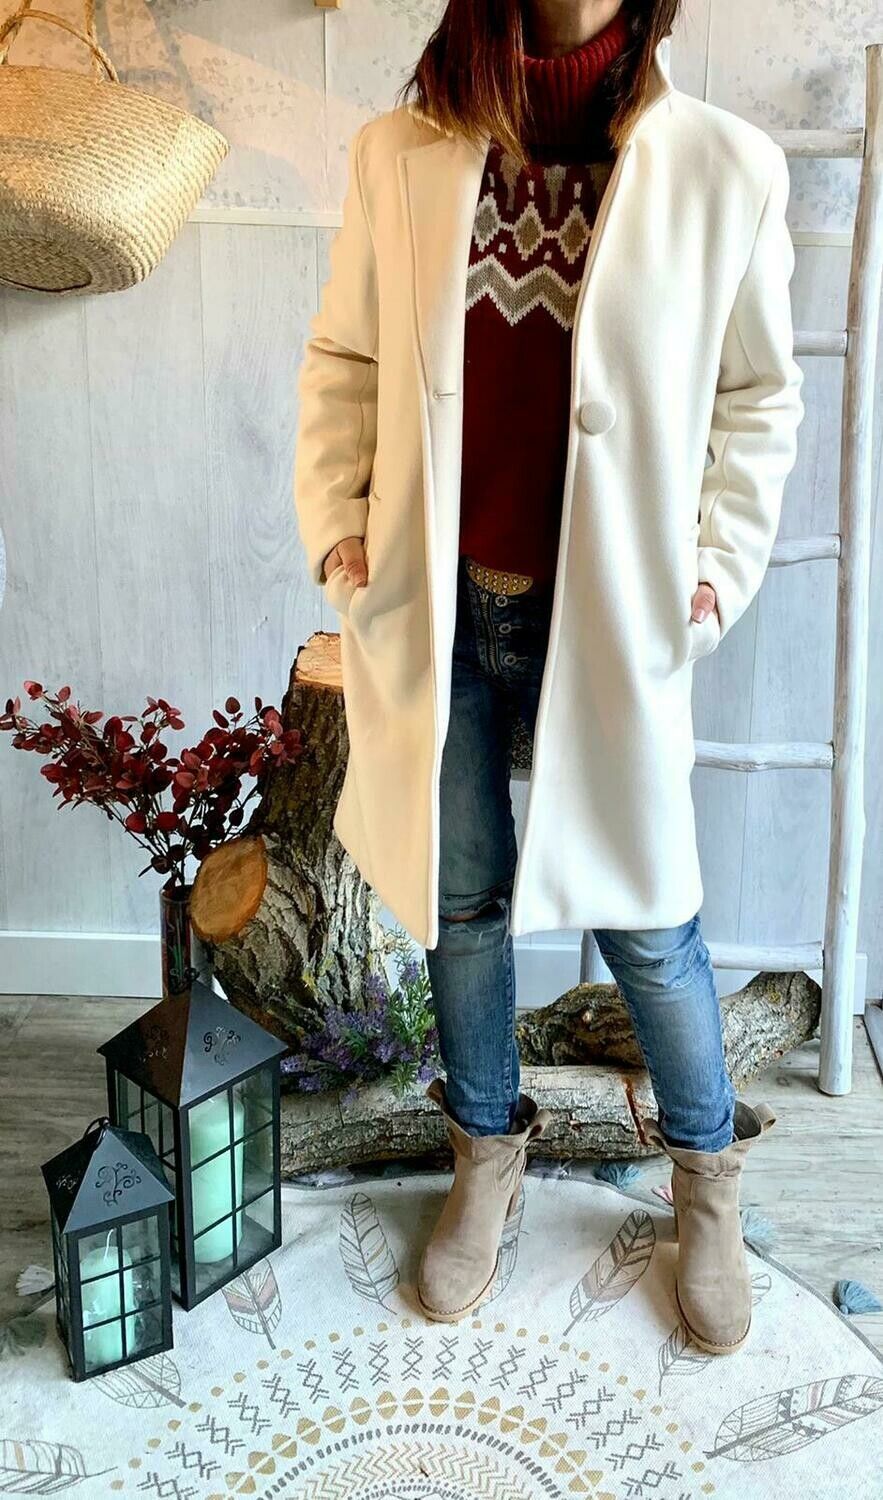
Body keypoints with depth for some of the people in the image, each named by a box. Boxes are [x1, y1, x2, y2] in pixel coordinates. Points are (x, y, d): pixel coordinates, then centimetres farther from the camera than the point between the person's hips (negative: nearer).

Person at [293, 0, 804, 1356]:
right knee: (461, 899, 15)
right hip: (438, 612, 2)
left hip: (608, 621, -2)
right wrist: (336, 518, -1)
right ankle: (488, 1154, 40)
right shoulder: (400, 154, -2)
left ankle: (708, 1180, 36)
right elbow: (345, 359, 9)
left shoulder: (725, 168, -7)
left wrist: (719, 568, -5)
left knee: (644, 919, 8)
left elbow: (763, 397, 3)